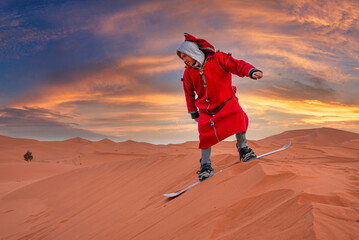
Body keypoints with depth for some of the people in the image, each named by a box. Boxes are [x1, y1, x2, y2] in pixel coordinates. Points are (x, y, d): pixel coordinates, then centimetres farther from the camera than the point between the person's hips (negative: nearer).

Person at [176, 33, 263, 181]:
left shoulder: (218, 59, -12)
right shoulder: (188, 73, 0)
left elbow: (238, 65, -16)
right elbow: (189, 94, 13)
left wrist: (251, 71, -37)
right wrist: (193, 113, 17)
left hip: (226, 100, -2)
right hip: (206, 108, 3)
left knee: (237, 115, -31)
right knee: (206, 133, -10)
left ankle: (243, 149, -17)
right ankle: (206, 166, 4)